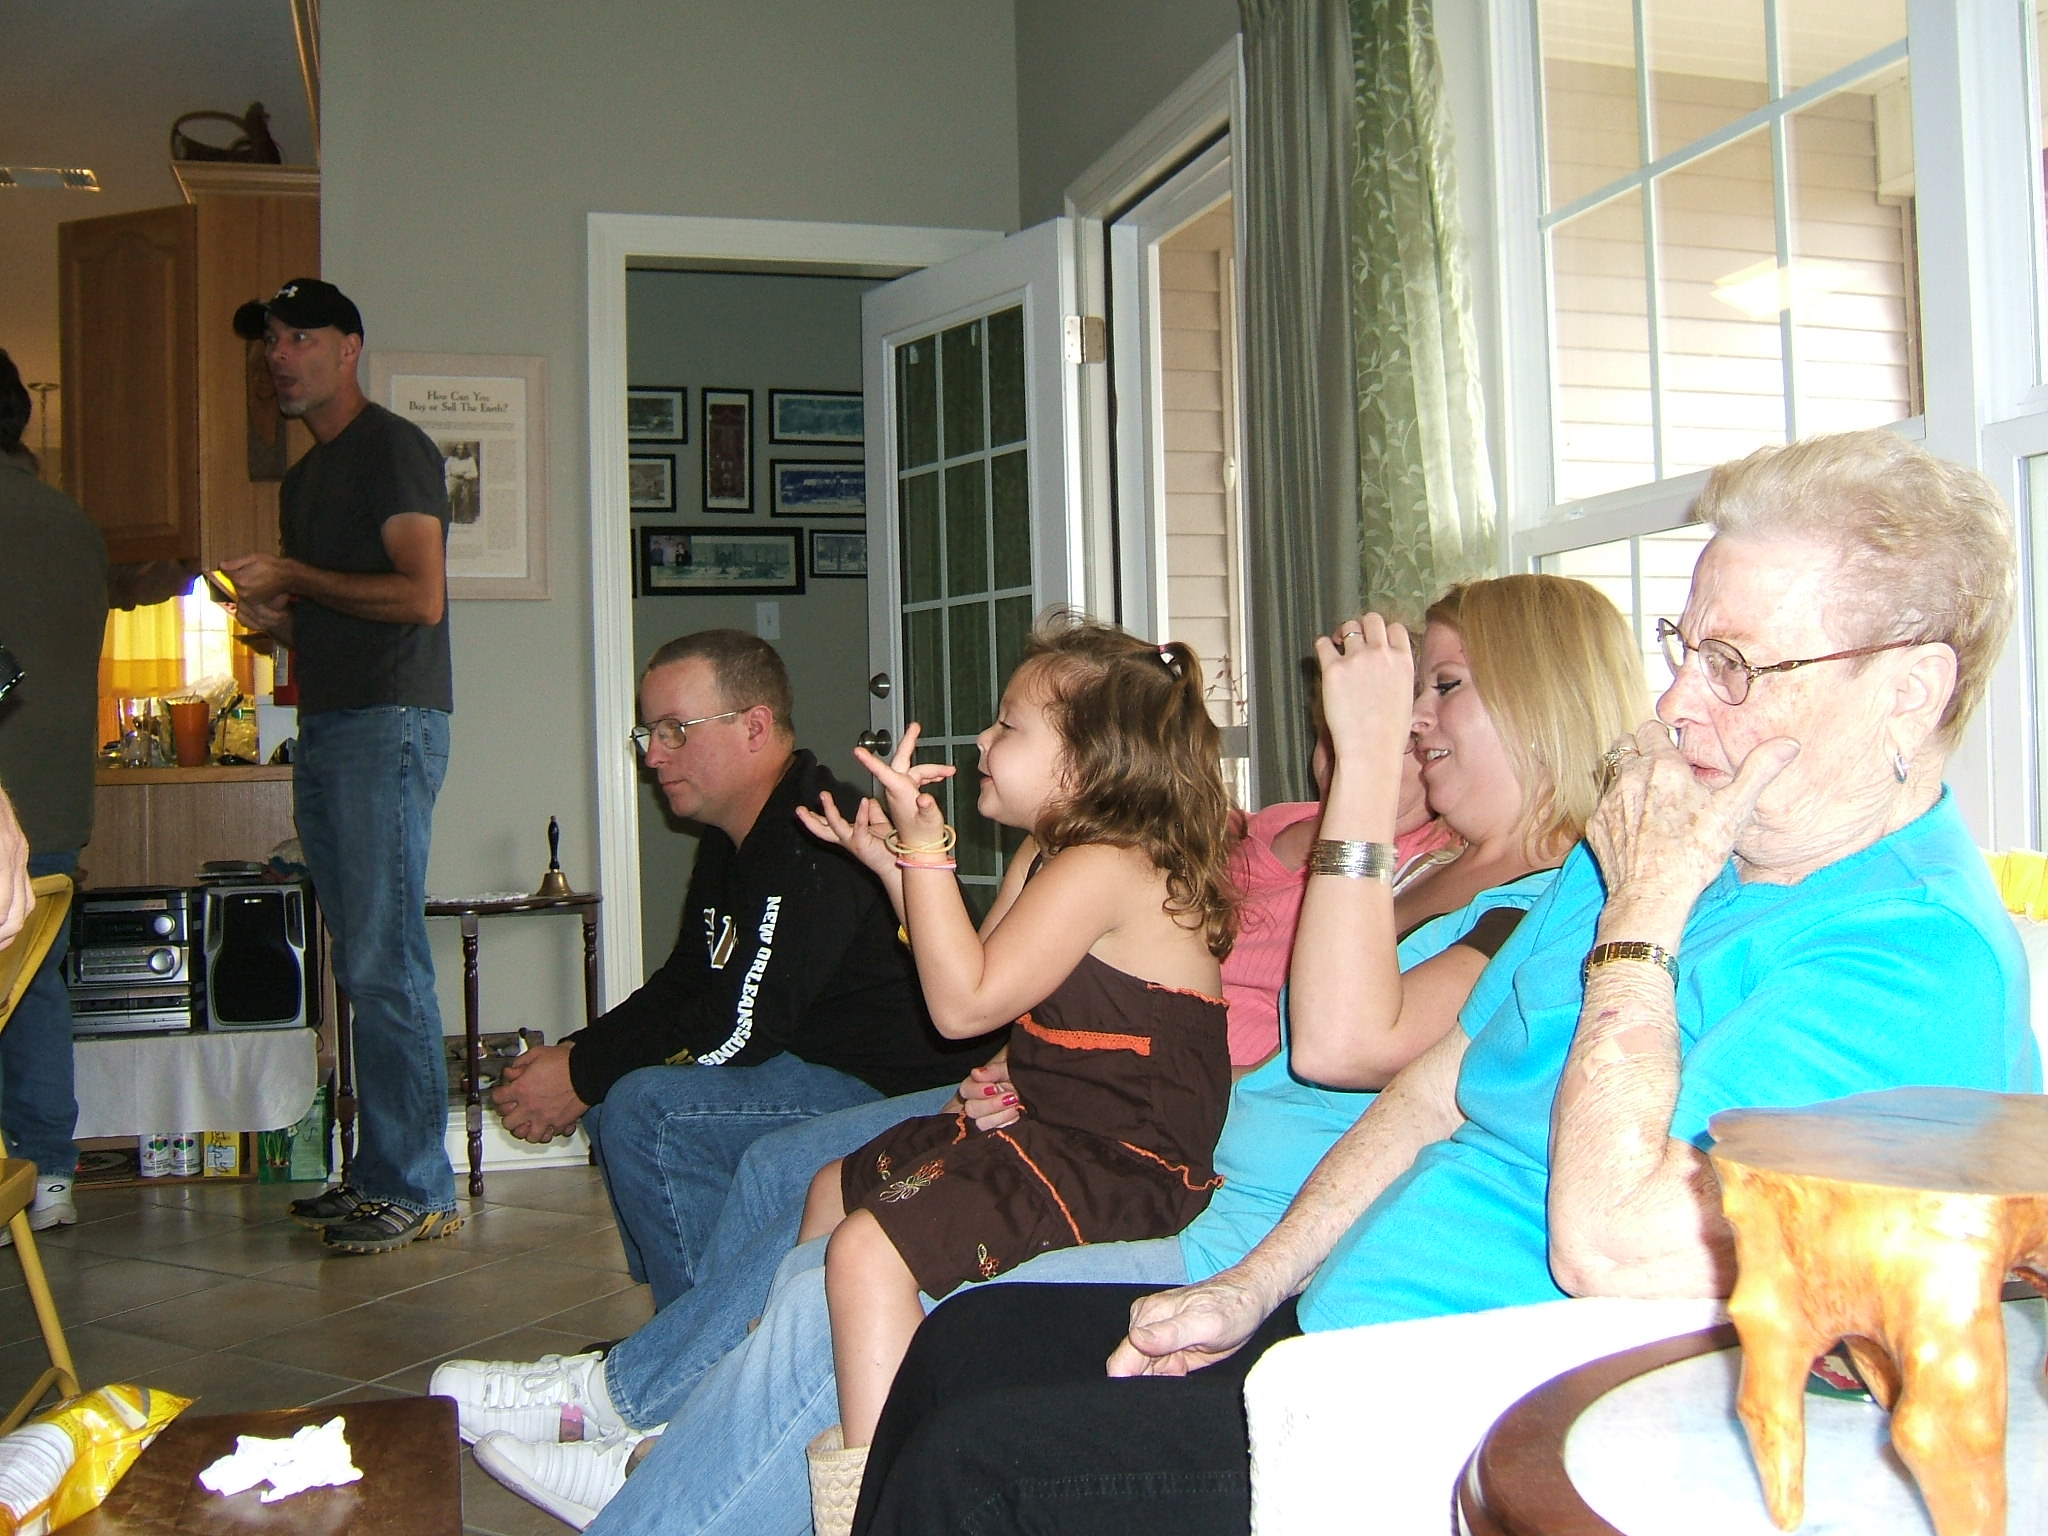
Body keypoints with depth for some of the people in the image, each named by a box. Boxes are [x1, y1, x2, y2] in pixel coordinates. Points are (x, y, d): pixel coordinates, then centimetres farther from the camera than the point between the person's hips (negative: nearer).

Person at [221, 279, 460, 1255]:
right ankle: (378, 1174, 15)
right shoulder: (303, 480, 23)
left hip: (389, 724, -9)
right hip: (324, 727, 9)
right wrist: (268, 616, 8)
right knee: (362, 966, 9)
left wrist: (291, 577, -10)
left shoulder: (393, 449, -4)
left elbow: (420, 596, -15)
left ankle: (418, 1190, -5)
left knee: (384, 962, -10)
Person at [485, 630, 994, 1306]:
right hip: (813, 1068, 11)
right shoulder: (731, 839, 13)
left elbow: (743, 1027, -24)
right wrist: (570, 1056, 0)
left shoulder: (815, 844, -21)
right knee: (612, 1095, 12)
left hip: (899, 1095, -11)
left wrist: (582, 1075, -15)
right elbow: (682, 985, 16)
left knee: (646, 1110, -22)